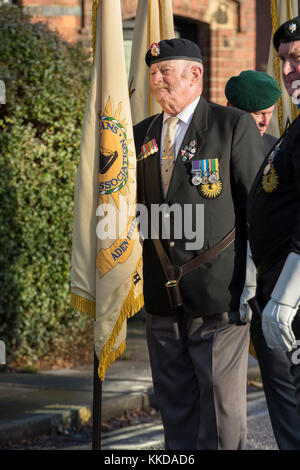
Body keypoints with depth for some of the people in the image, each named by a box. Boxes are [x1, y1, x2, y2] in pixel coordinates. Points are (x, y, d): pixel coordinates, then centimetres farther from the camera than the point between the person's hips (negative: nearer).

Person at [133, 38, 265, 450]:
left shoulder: (235, 126, -3)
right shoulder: (142, 135, 13)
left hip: (218, 293, -5)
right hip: (162, 296, 5)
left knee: (222, 406, -2)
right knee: (175, 406, 11)